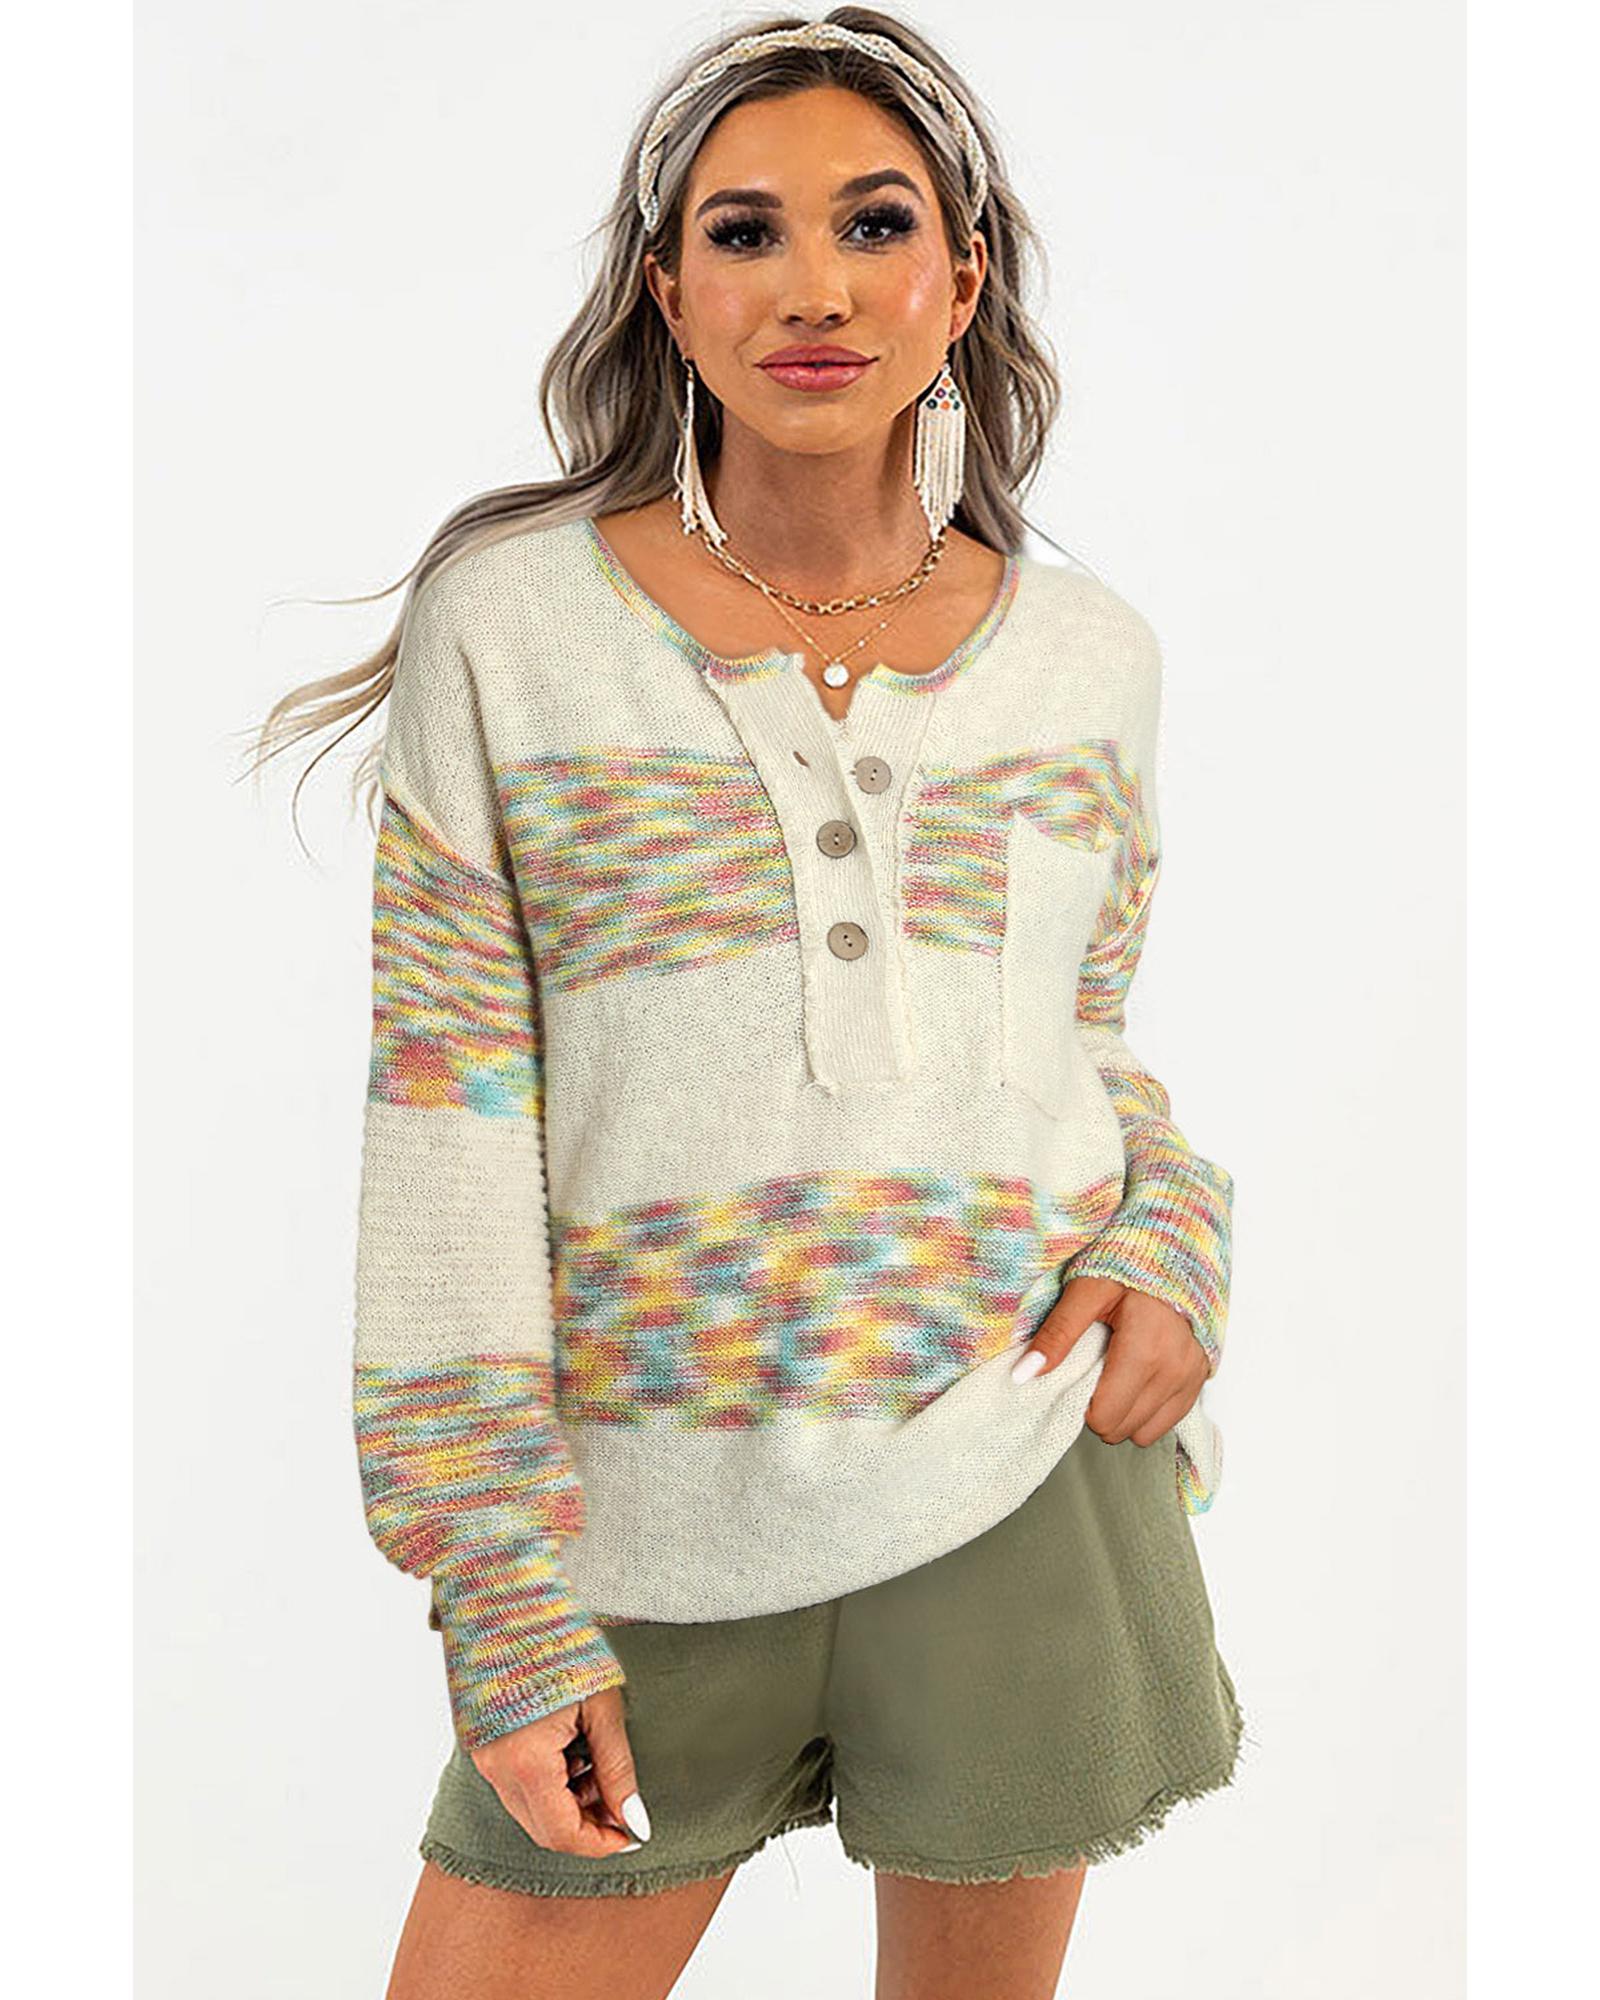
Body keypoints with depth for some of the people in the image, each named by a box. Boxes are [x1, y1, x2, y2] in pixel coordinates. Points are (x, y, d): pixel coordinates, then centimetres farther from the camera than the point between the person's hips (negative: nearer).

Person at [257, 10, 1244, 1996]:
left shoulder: (1086, 651, 4)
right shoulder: (512, 620, -4)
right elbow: (449, 1117, -6)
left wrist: (1169, 1251, -6)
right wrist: (505, 1597, -9)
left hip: (1023, 1478, 2)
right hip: (649, 1523, -2)